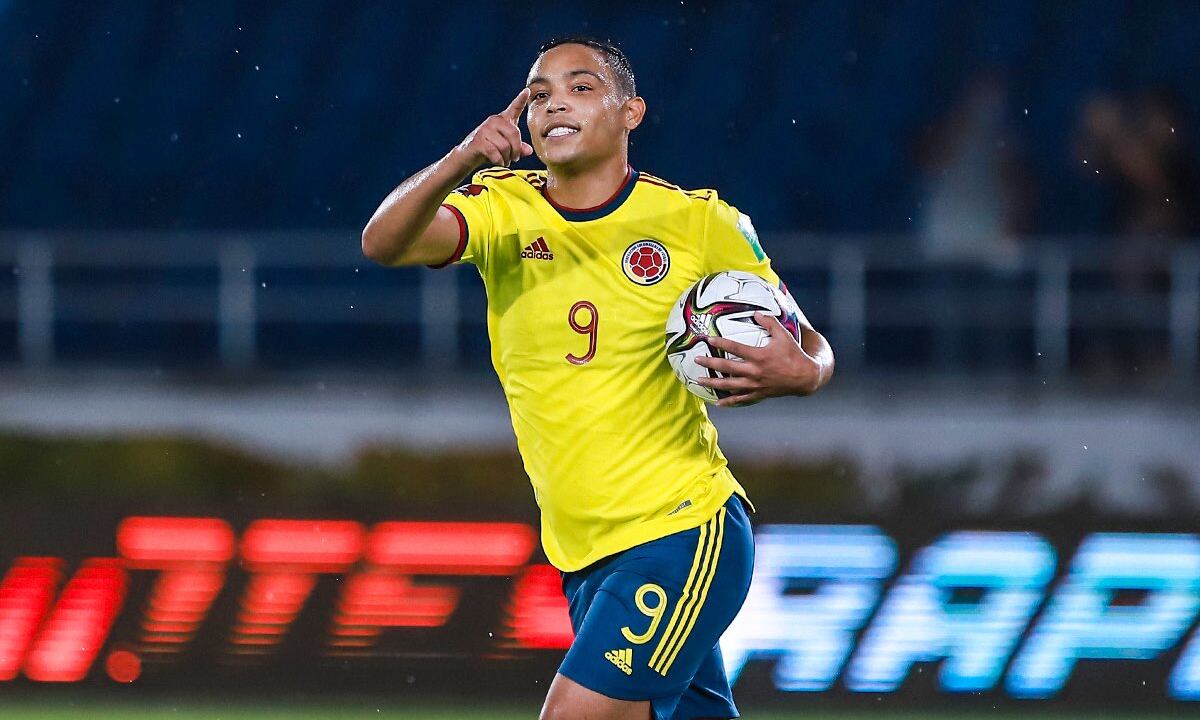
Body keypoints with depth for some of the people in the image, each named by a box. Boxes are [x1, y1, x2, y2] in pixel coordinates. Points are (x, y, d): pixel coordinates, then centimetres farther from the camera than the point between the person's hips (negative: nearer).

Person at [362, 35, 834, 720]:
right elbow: (384, 244, -18)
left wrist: (797, 372, -20)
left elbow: (810, 348, 4)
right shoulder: (503, 208, 1)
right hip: (583, 557, 5)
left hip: (684, 534, -4)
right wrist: (460, 162, -36)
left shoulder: (701, 222, -5)